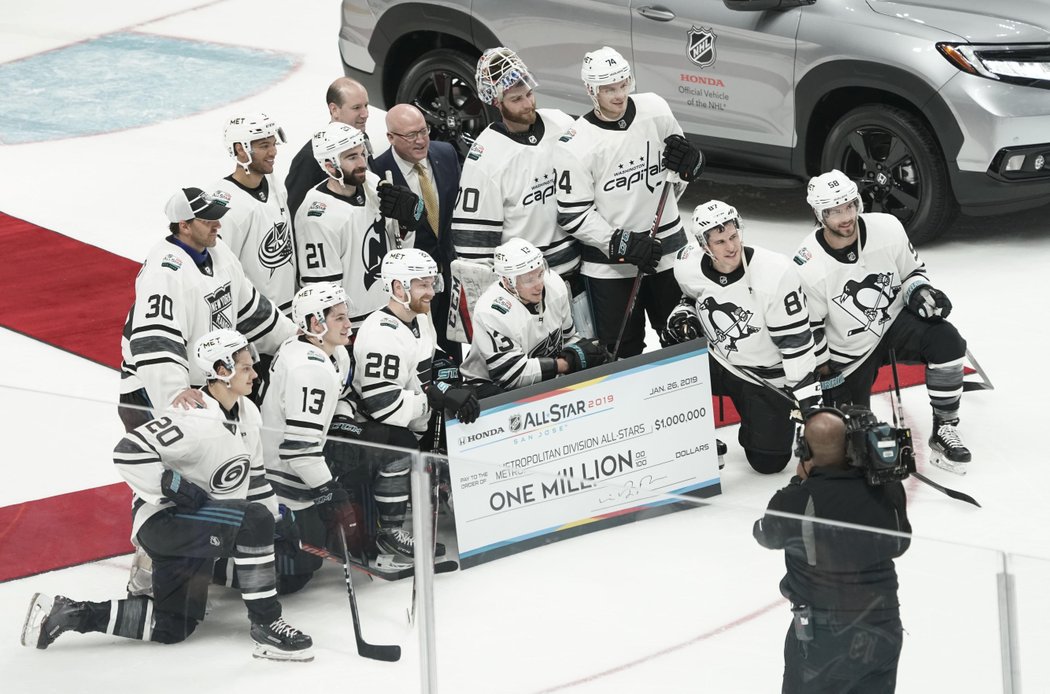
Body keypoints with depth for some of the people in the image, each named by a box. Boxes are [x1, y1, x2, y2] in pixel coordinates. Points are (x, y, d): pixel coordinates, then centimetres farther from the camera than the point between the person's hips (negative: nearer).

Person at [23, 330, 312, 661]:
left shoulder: (247, 413, 4)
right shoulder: (193, 420, -25)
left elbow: (253, 474, 18)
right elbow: (129, 451, -30)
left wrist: (275, 518, 16)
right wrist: (174, 487, -29)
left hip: (193, 528, 10)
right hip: (161, 520, -10)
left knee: (173, 627, 12)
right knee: (254, 521, -28)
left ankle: (66, 613, 15)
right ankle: (266, 625, -20)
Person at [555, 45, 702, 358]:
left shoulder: (655, 109, -4)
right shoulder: (575, 145, -16)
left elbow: (690, 168, 10)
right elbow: (574, 216, -13)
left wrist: (688, 159, -14)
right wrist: (623, 244, -21)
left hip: (666, 247, 4)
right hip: (609, 261, -4)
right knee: (623, 349, 2)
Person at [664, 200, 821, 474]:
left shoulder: (776, 273, -28)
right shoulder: (688, 267, -14)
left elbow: (796, 340, -22)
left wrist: (808, 396, -23)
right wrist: (684, 315, -10)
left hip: (768, 377, -3)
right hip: (718, 362, 3)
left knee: (768, 461, -3)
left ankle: (755, 427, 31)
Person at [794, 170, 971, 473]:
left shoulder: (887, 228, -17)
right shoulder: (808, 269, -25)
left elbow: (912, 269, 3)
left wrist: (919, 291, -18)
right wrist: (824, 376, -9)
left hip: (895, 322, 2)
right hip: (847, 354, -2)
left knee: (946, 342, -28)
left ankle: (943, 432, -14)